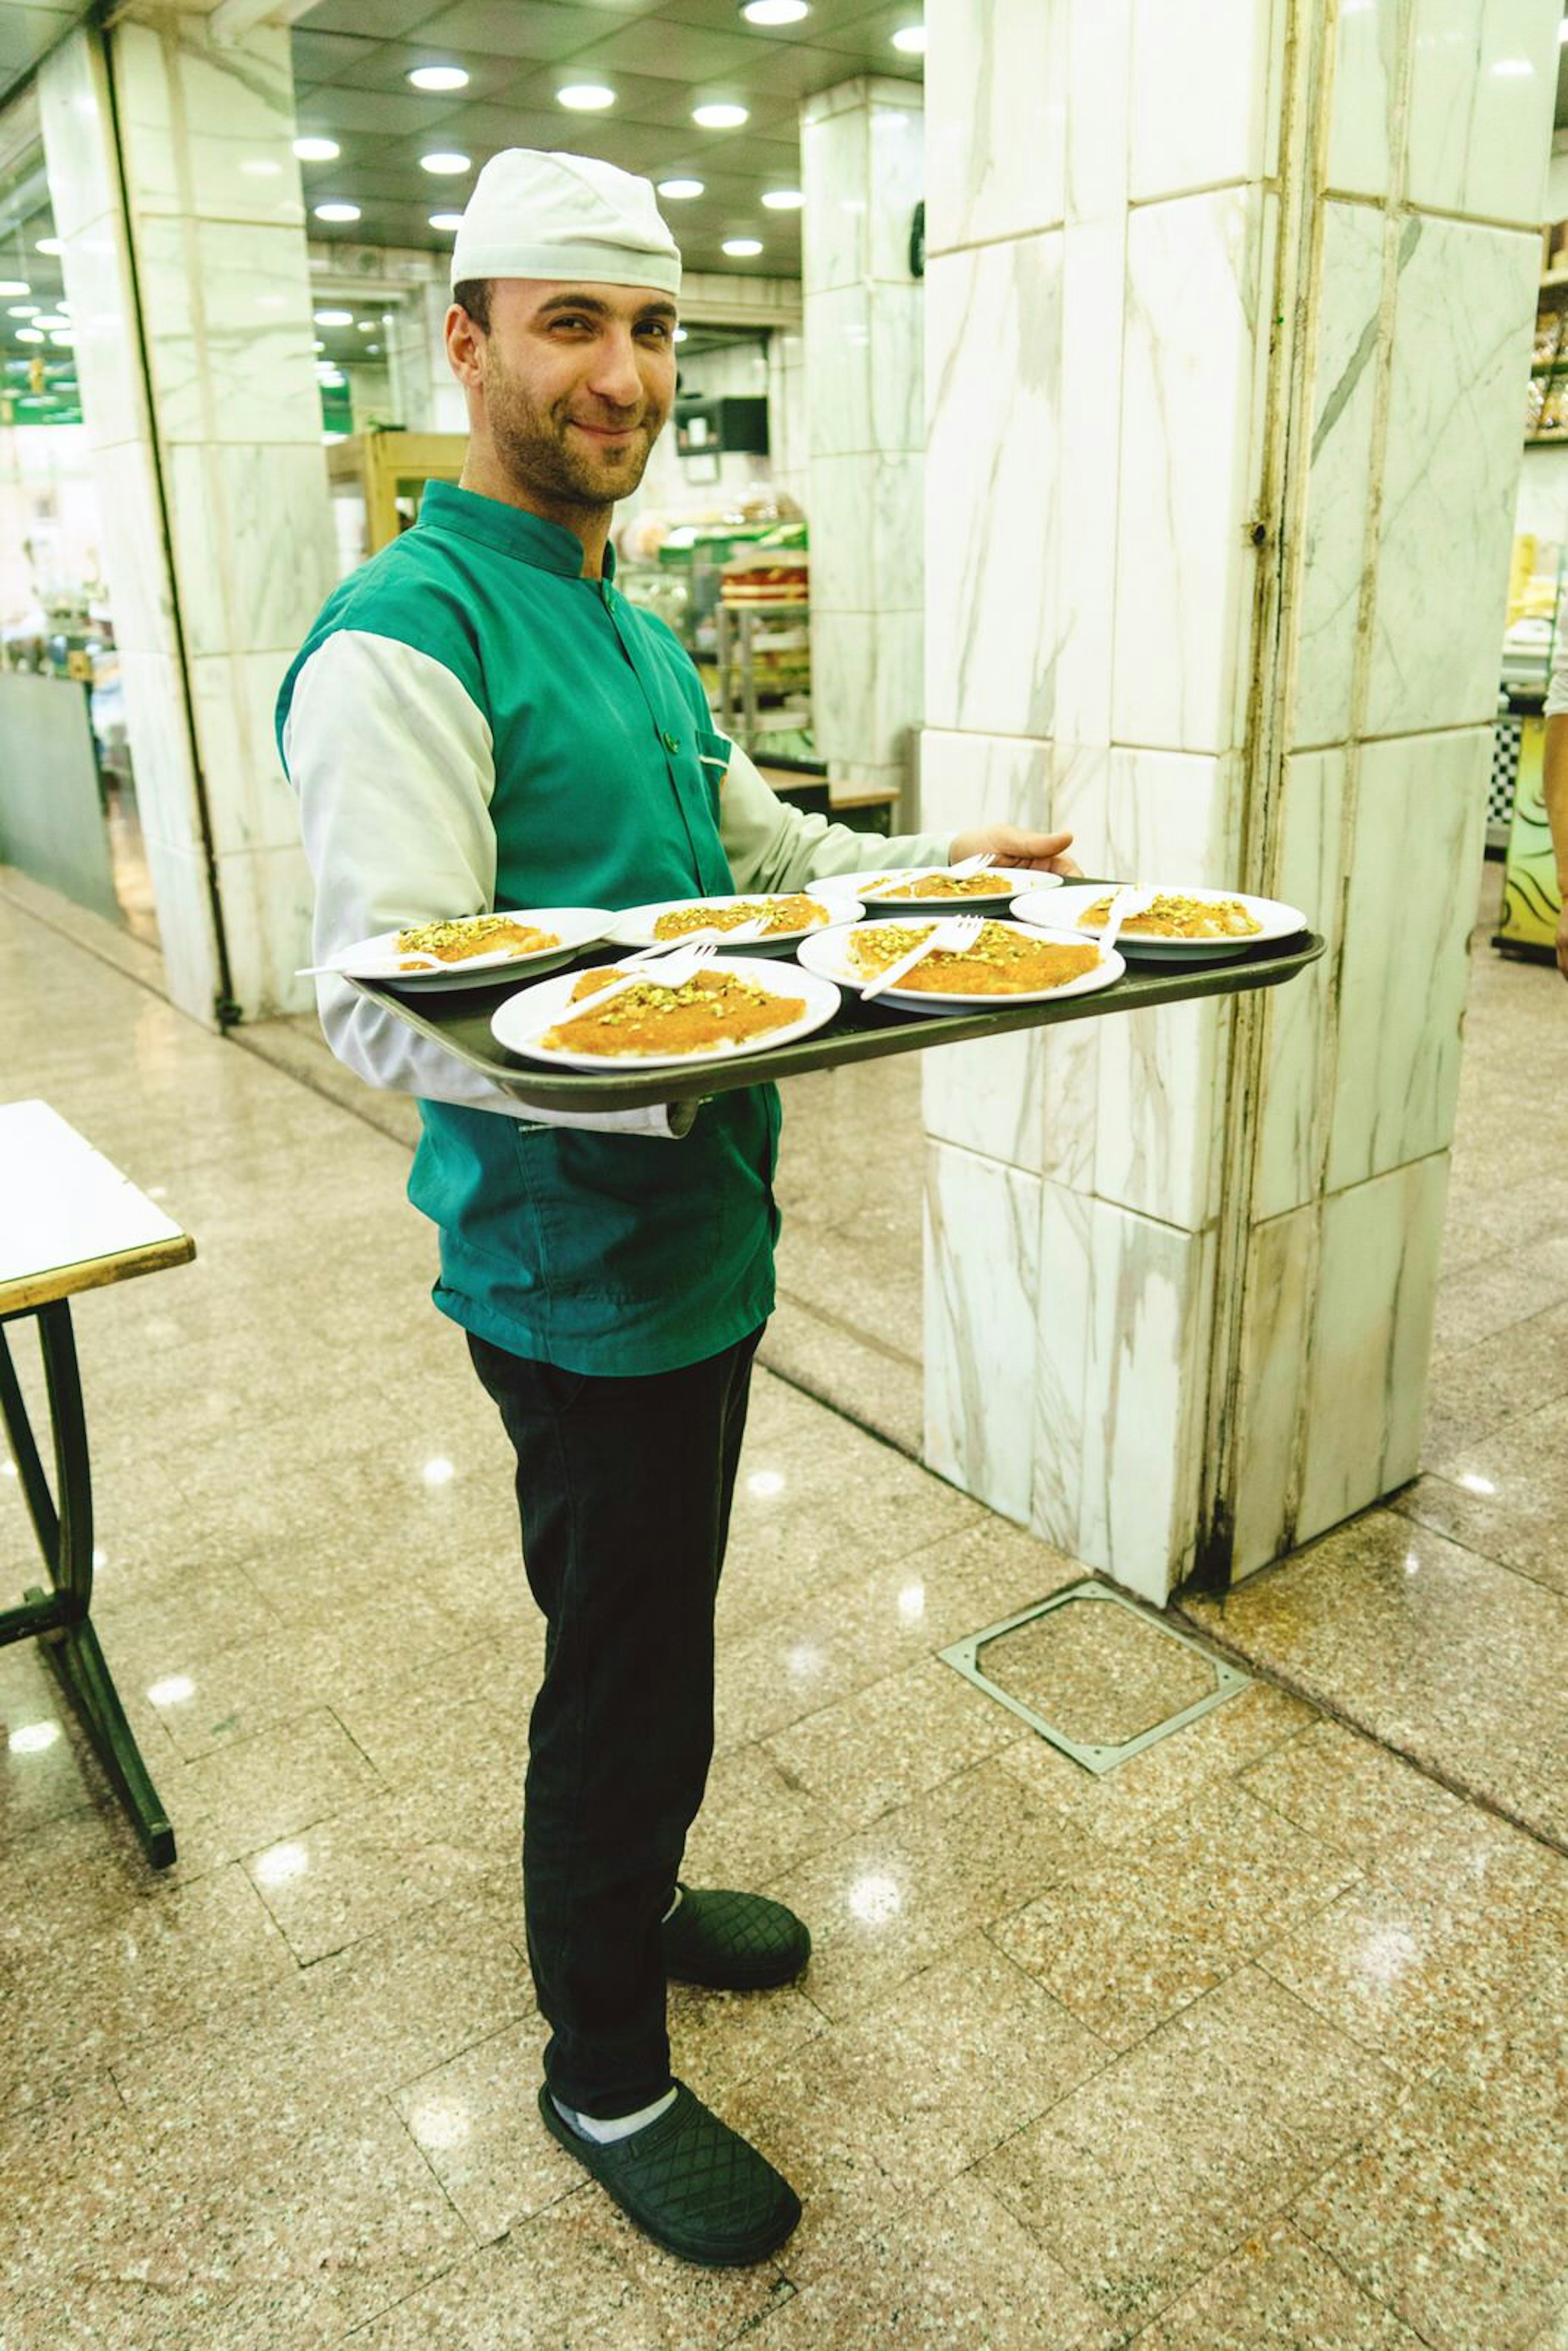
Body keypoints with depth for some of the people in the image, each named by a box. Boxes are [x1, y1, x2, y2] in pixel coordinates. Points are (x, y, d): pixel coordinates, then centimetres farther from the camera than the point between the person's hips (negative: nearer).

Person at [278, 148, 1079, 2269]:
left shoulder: (632, 631, 14)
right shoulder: (406, 642, -17)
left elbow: (758, 846, 22)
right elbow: (387, 1008, -26)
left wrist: (948, 866, 5)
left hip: (701, 1241, 9)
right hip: (582, 1274, -9)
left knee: (649, 1640, 24)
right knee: (626, 1677, 8)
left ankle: (626, 1902, 49)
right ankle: (606, 2072, 33)